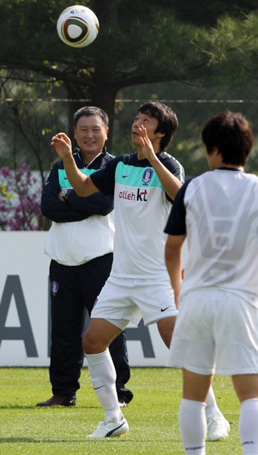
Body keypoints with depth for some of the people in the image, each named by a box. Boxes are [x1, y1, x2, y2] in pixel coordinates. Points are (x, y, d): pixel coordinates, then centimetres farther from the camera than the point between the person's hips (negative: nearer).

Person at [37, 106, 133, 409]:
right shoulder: (61, 167, 15)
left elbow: (106, 203, -15)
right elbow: (48, 206, -1)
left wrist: (68, 196, -6)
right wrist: (86, 206, -12)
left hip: (101, 260, -4)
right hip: (63, 261, 4)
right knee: (64, 331, 7)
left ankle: (118, 392, 1)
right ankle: (63, 392, 15)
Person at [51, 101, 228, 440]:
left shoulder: (167, 165, -9)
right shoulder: (121, 165, 10)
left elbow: (179, 193, -30)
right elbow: (84, 187, 21)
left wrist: (151, 157, -38)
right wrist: (67, 157, 5)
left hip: (158, 276, -7)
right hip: (122, 274, 7)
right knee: (93, 341, 5)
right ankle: (114, 418, 16)